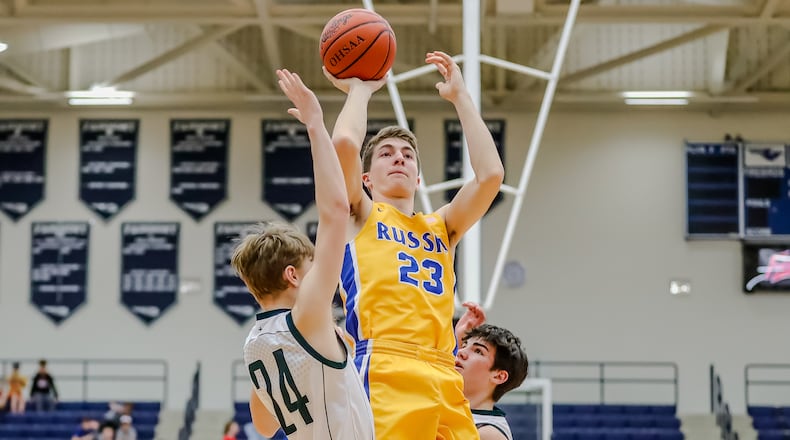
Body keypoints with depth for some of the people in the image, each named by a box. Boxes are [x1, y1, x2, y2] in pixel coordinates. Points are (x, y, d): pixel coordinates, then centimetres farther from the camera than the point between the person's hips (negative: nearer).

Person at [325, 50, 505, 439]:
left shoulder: (440, 228, 27)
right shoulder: (359, 216, 16)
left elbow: (490, 174, 13)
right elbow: (344, 143, -1)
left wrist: (459, 97, 19)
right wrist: (360, 89, 17)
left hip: (445, 383, 5)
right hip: (384, 378, -5)